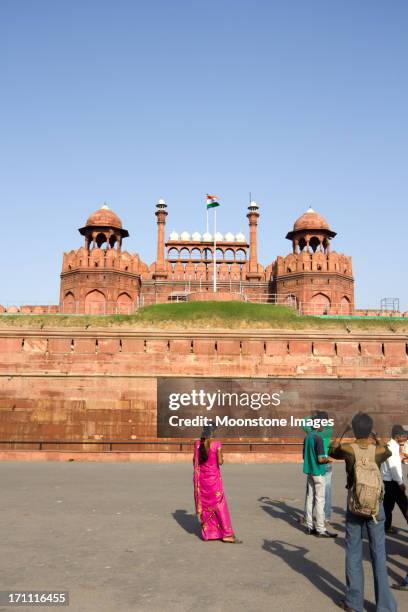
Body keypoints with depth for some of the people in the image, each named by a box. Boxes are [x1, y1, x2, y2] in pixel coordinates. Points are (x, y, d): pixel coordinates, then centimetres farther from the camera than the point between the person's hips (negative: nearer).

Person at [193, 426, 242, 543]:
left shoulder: (198, 443, -3)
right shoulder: (217, 444, -13)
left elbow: (195, 460, 2)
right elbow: (220, 462, -14)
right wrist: (222, 459, 8)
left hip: (201, 477, 4)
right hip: (214, 477, -4)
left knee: (204, 504, 14)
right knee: (219, 505, 2)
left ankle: (207, 532, 19)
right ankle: (227, 534, 4)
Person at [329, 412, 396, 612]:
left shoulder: (348, 449, -12)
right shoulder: (379, 450, -10)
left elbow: (332, 453, 10)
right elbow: (388, 452, 16)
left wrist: (335, 444, 32)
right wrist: (376, 441, 34)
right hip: (376, 507, 1)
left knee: (354, 555, 11)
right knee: (379, 555, 9)